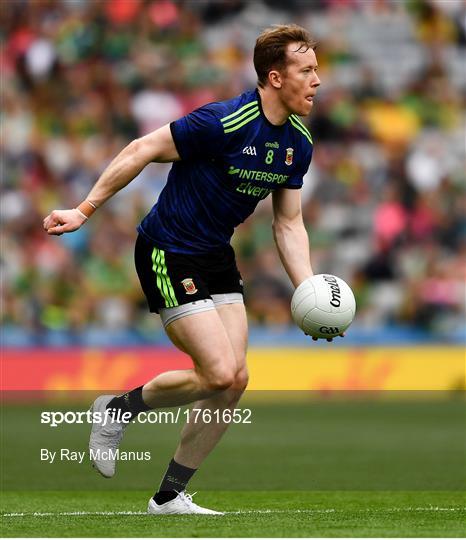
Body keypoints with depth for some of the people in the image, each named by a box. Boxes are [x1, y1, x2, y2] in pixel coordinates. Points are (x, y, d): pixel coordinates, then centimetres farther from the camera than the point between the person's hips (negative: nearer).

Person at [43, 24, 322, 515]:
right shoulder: (222, 123, -23)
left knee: (234, 381, 0)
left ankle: (169, 497, 12)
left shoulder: (297, 144, 1)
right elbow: (142, 151, -16)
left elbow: (288, 224, 9)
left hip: (216, 256, 8)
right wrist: (85, 209, -16)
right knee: (219, 374, -17)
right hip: (167, 254, -8)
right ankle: (119, 408, 8)